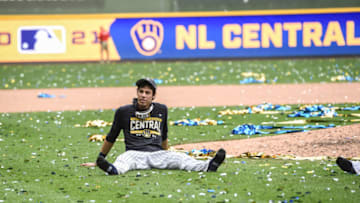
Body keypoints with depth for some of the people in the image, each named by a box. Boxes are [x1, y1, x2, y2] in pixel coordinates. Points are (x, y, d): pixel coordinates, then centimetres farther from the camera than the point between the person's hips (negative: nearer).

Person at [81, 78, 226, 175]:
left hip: (157, 154, 2)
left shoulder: (161, 110, 14)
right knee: (123, 160, -37)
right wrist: (99, 160, 18)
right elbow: (111, 138, 16)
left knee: (181, 158, -25)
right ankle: (113, 170, -71)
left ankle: (208, 166, -47)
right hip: (134, 154, -2)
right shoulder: (124, 112, 7)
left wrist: (166, 157, 35)